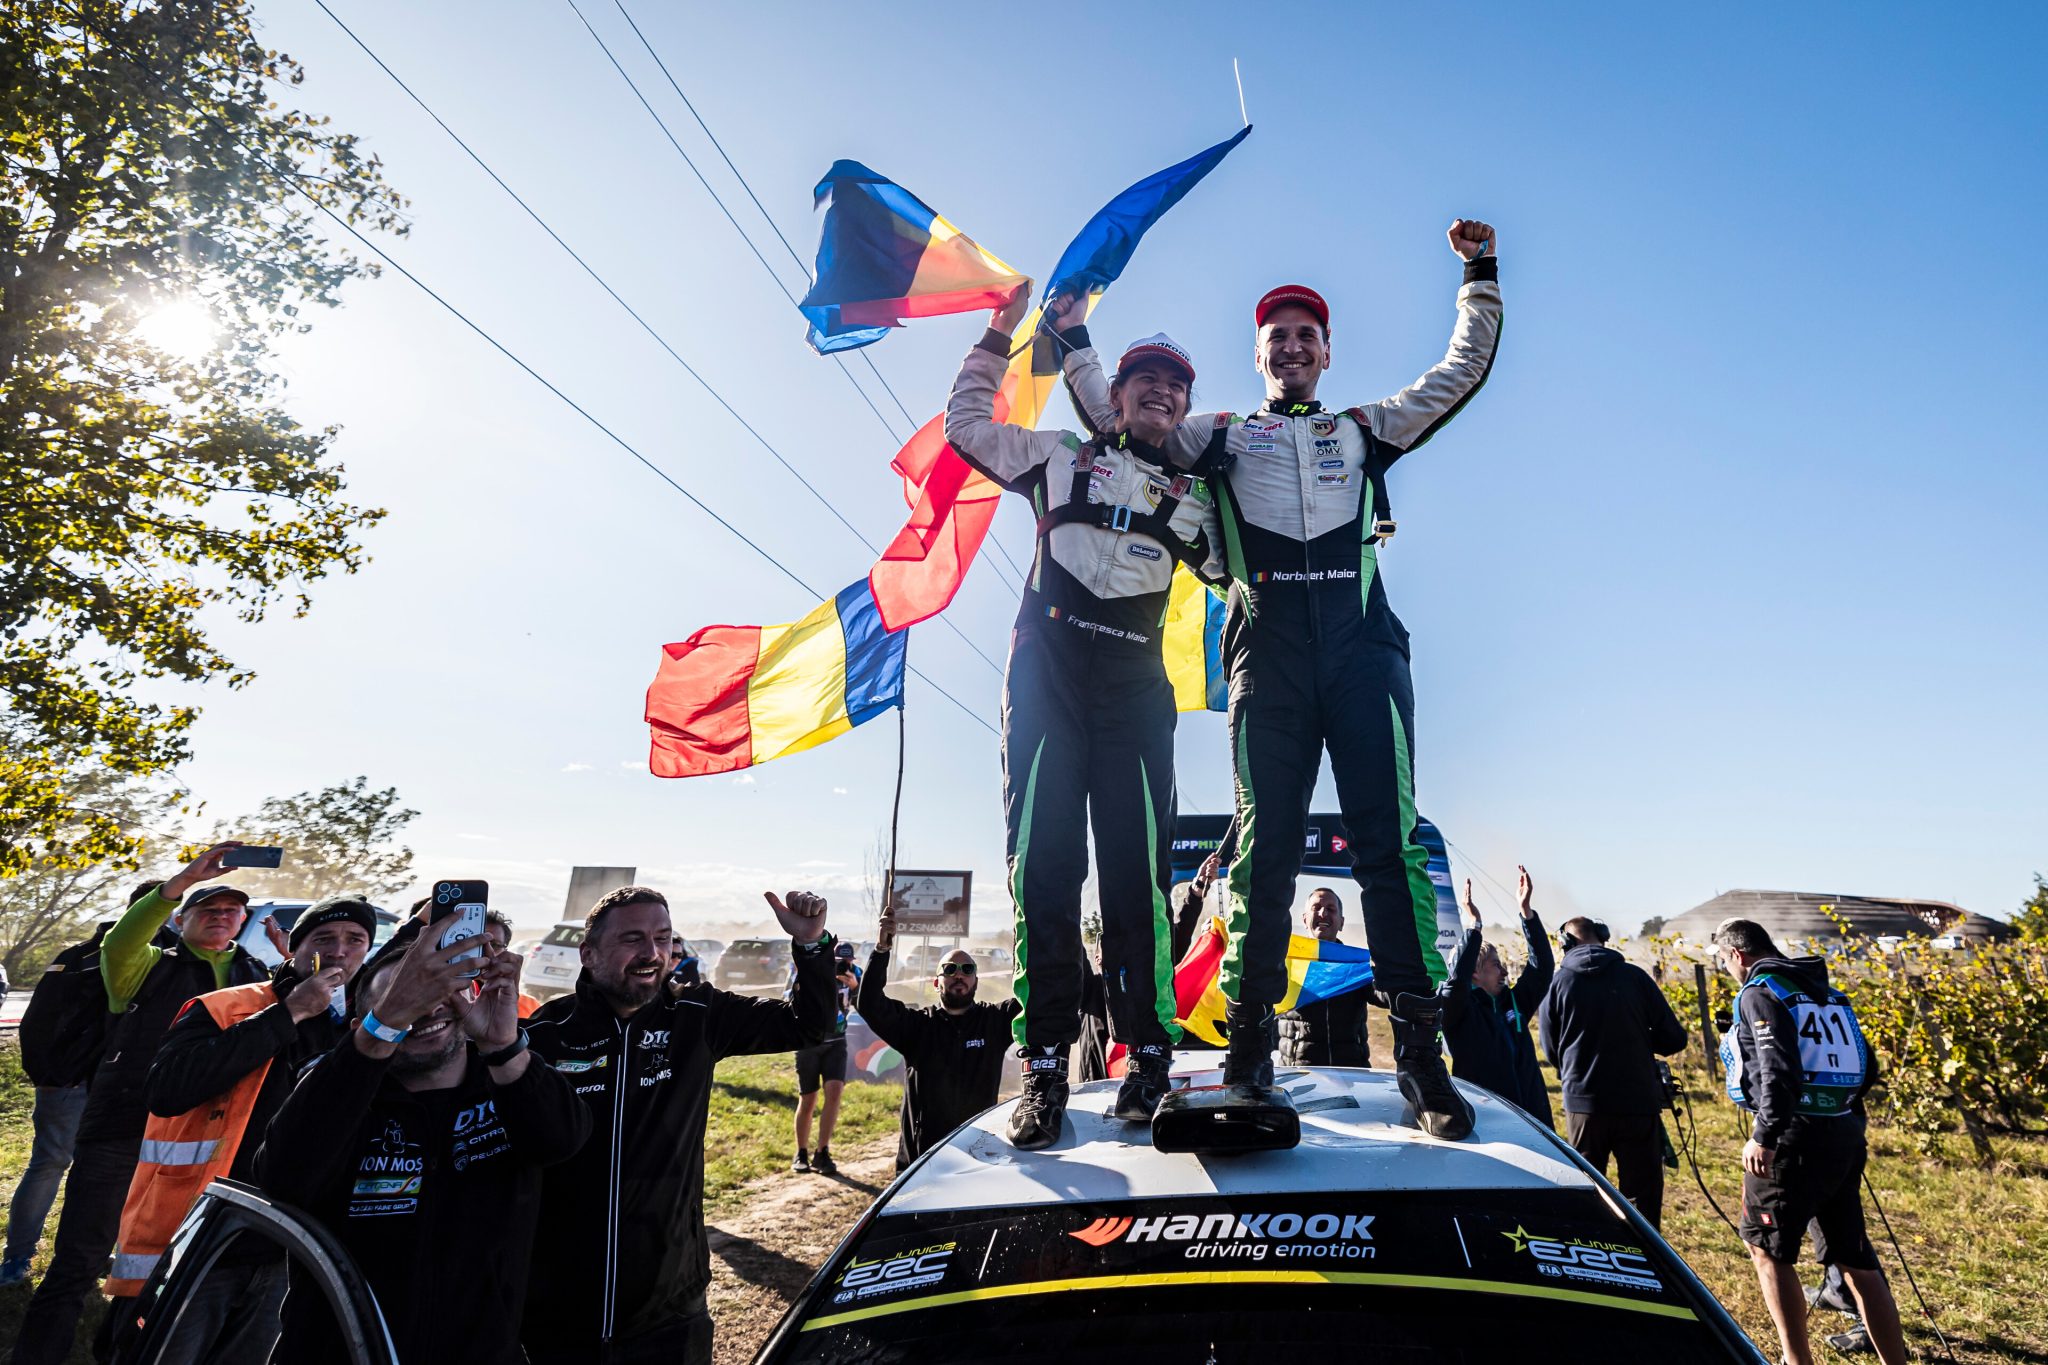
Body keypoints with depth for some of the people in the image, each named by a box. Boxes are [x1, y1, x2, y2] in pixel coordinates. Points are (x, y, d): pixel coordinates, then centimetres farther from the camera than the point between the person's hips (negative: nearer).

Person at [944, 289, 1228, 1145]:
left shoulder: (1189, 495, 23)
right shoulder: (1060, 455, 18)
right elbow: (967, 425, 21)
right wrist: (999, 338, 19)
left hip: (1134, 687, 2)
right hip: (1048, 673, -1)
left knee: (1136, 872, -4)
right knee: (1044, 865, -6)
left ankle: (1148, 1057, 5)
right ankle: (1045, 1066, 1)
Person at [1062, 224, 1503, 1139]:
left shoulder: (1365, 429, 27)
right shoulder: (1221, 438, 24)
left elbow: (1462, 373, 28)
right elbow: (1108, 414, 23)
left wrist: (1479, 272, 25)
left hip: (1361, 641, 1)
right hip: (1268, 646, -1)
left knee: (1388, 838, -8)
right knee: (1265, 845, -5)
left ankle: (1418, 1049, -5)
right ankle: (1247, 1049, 0)